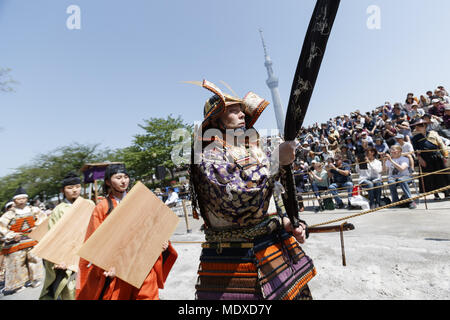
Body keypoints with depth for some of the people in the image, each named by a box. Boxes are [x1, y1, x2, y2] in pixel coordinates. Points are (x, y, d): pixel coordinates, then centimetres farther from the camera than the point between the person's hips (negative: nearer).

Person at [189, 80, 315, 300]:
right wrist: (275, 160, -21)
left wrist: (287, 223, 0)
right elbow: (236, 202, -26)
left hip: (276, 248, 7)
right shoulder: (210, 155, -11)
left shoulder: (251, 150, 11)